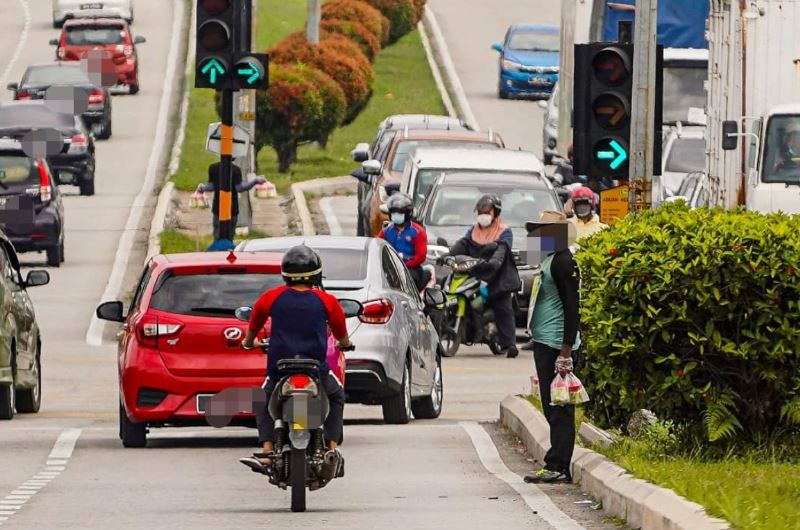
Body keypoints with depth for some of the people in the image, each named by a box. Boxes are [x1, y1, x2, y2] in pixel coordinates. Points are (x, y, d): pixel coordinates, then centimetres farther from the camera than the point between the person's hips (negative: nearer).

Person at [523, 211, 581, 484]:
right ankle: (557, 467, 13)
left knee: (557, 407, -9)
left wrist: (566, 351, -22)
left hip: (555, 344, -10)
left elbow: (571, 307, -18)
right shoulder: (549, 259, 18)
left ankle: (557, 467, -10)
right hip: (544, 342, 10)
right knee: (553, 407, 10)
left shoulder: (562, 261, -13)